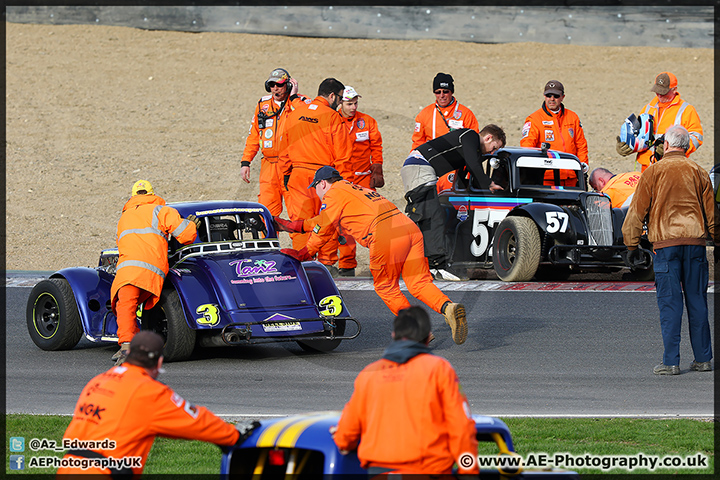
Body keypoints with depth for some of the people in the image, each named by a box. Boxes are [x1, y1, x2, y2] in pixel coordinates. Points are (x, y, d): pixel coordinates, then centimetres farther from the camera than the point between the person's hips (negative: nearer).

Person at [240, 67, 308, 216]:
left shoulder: (300, 102, 1)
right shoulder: (263, 104, 14)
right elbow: (253, 135, 19)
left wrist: (293, 97, -16)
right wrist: (245, 162, 13)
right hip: (269, 166, 4)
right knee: (267, 211, -4)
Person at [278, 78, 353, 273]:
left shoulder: (294, 114, 7)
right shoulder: (332, 117, -8)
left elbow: (284, 148, 13)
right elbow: (342, 154, -8)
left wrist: (286, 176, 20)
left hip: (298, 175, 4)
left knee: (300, 220, 7)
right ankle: (326, 261, 9)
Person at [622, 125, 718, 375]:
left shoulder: (653, 172, 1)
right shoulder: (698, 172, 8)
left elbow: (637, 211, 3)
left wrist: (632, 245, 10)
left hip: (665, 242, -3)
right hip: (695, 241, 3)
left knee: (669, 303, -3)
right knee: (697, 301, 9)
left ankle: (671, 361, -6)